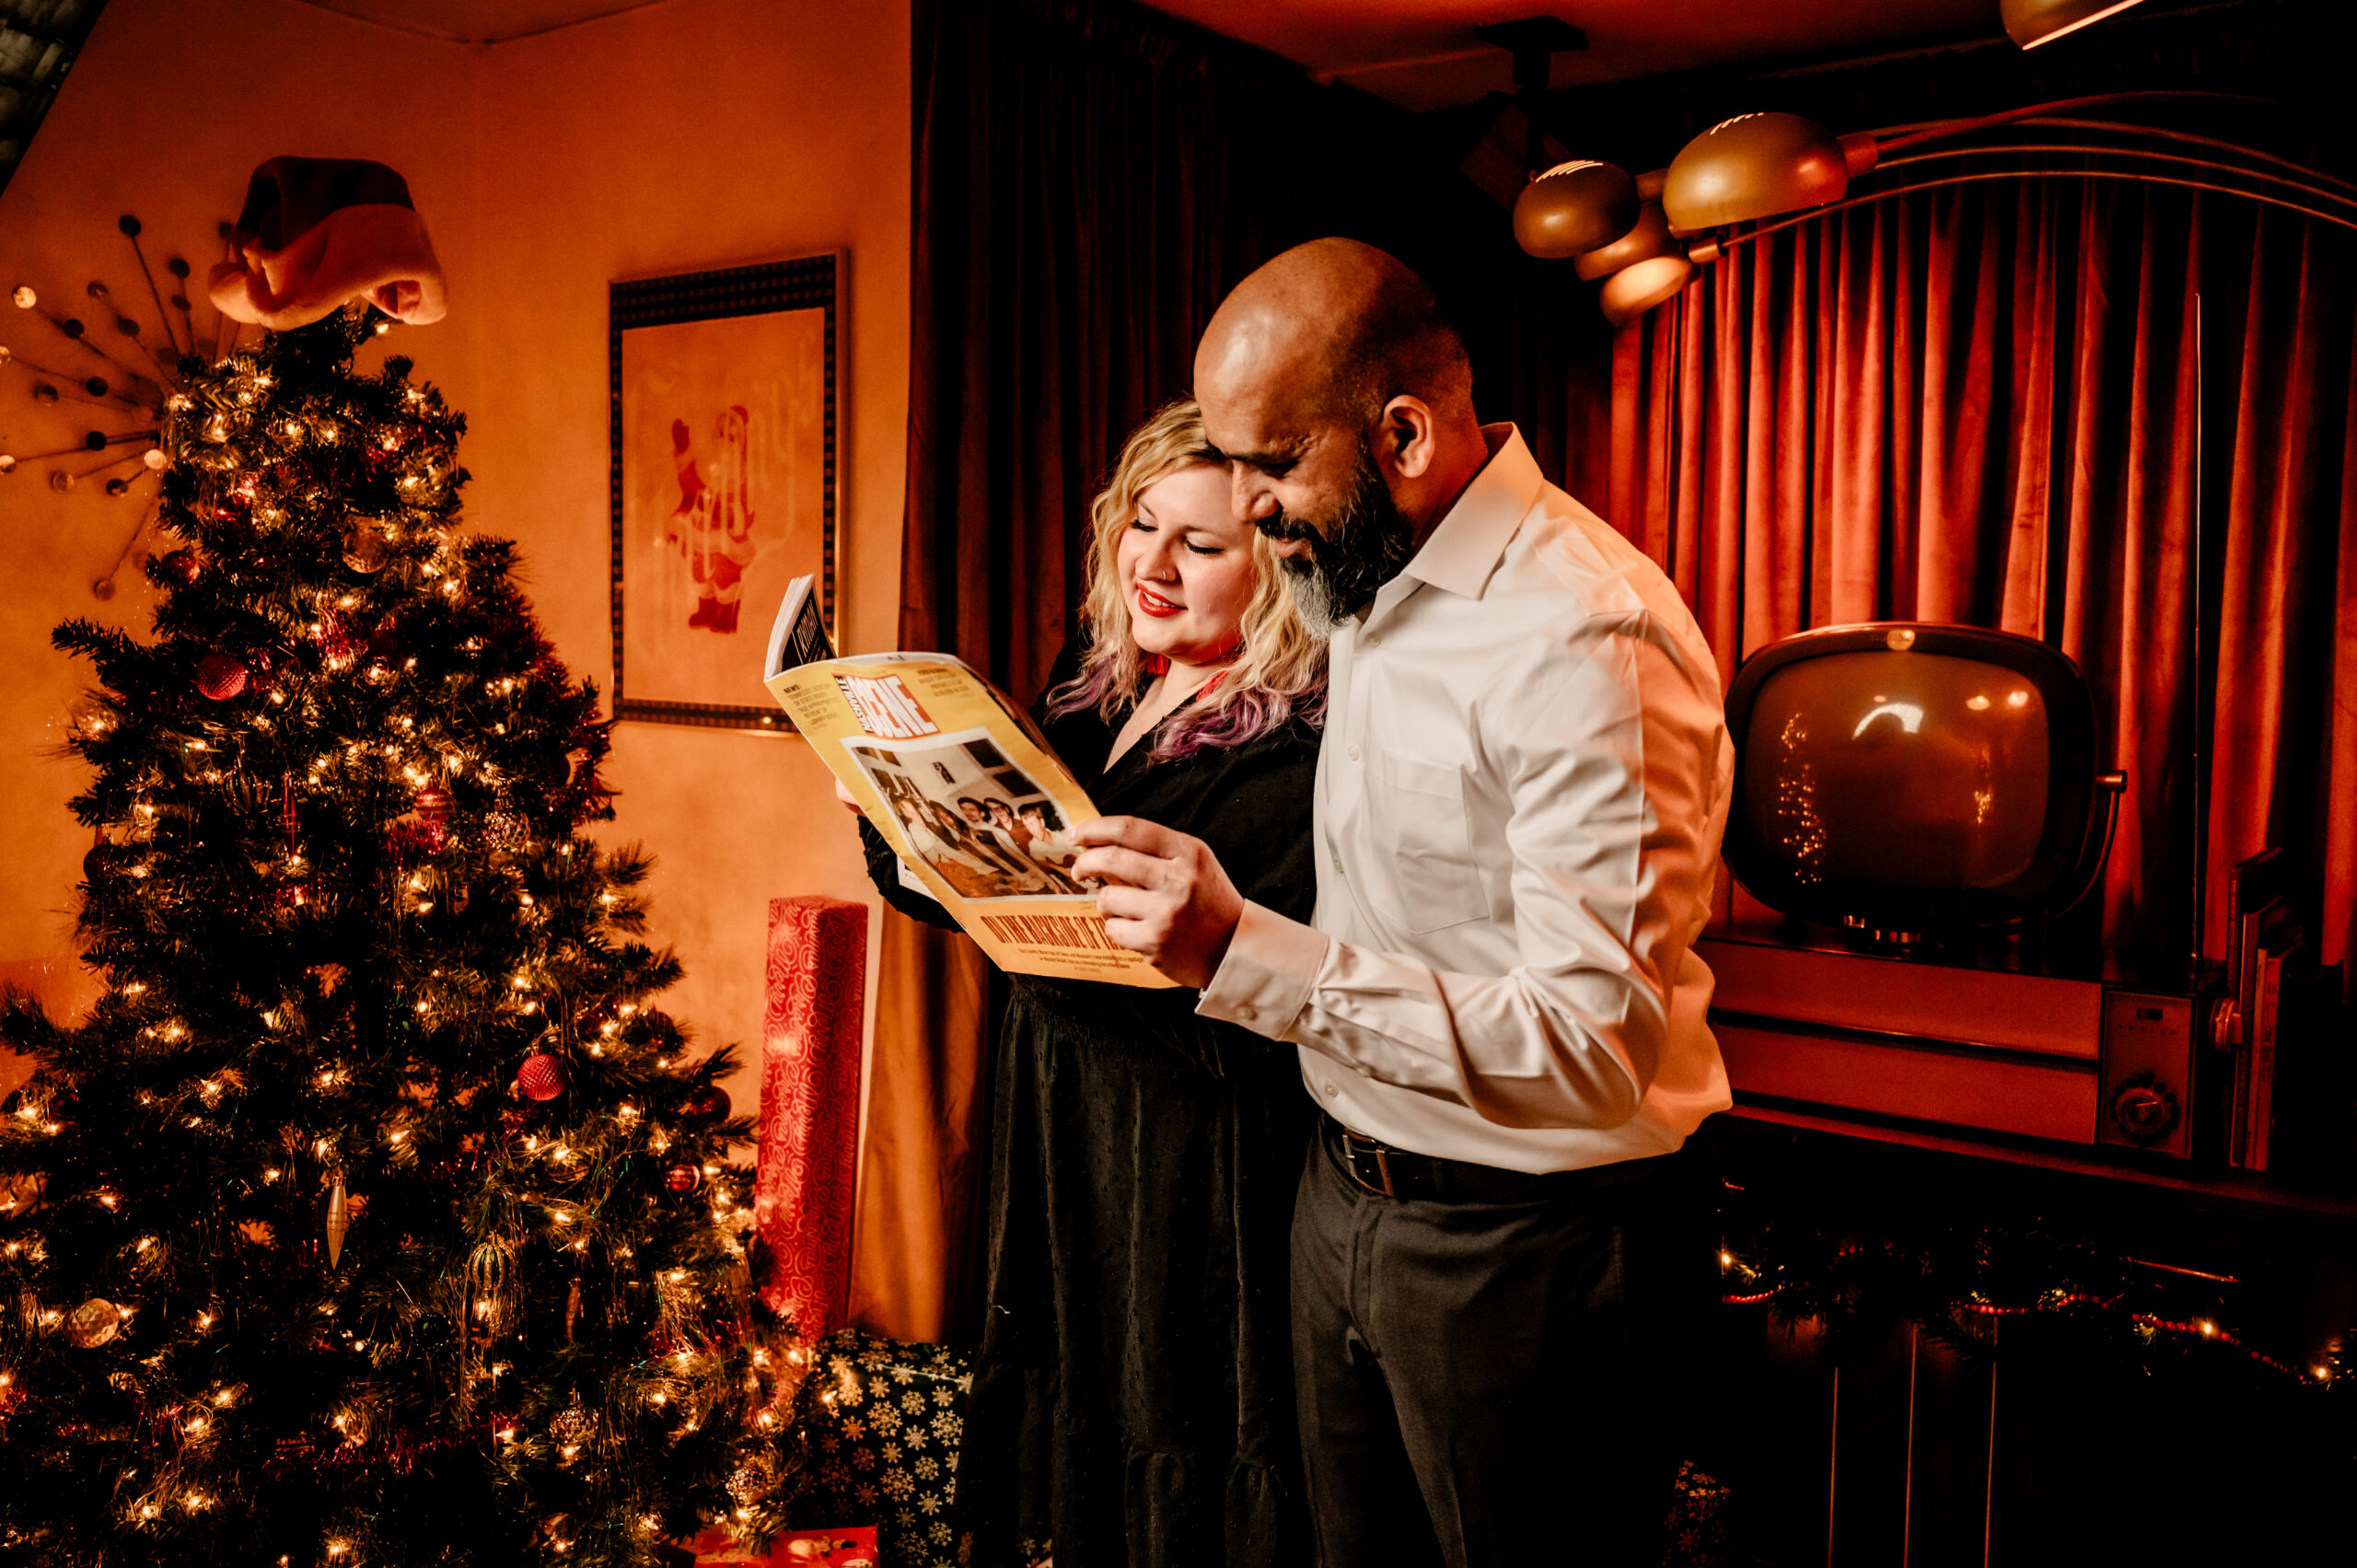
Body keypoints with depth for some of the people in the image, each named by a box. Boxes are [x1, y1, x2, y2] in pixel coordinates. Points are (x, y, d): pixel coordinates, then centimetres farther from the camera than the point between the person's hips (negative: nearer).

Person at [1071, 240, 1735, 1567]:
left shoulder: (1588, 637, -23)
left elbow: (1595, 1045, -28)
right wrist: (1188, 903, 3)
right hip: (1348, 1196, 8)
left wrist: (1250, 952, -32)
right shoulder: (1366, 585, 7)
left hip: (1532, 1249, -8)